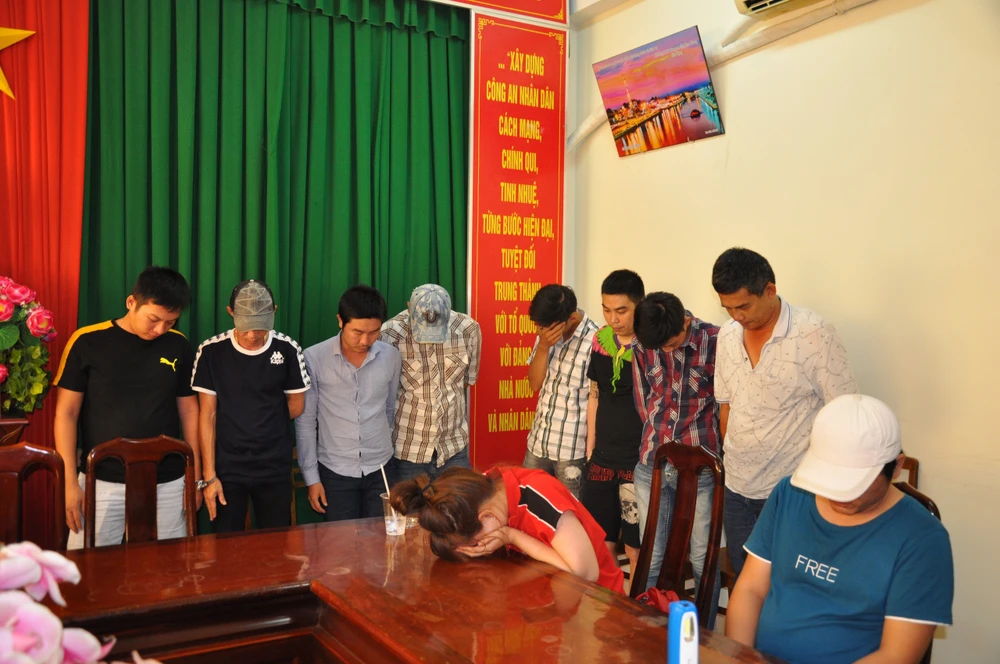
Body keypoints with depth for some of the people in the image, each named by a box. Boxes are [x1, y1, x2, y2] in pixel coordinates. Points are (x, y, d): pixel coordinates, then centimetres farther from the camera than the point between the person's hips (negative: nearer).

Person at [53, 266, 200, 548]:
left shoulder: (178, 346, 1)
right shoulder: (87, 342, -6)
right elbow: (66, 414, -1)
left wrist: (196, 475, 7)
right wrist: (70, 481, -5)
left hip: (166, 484, 2)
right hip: (101, 482, -1)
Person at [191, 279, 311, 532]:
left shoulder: (287, 350, -4)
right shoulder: (211, 351, -6)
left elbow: (296, 406, 7)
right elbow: (207, 415, -3)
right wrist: (209, 475, -6)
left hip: (275, 470, 1)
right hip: (227, 470, 0)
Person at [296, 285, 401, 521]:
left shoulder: (391, 356, -5)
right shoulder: (314, 358, -12)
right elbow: (305, 420, -5)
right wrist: (311, 476, -4)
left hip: (381, 469, 2)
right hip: (335, 472, -2)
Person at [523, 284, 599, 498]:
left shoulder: (593, 341, -20)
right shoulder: (547, 333, 0)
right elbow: (534, 383, 0)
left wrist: (592, 450, -10)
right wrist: (543, 346, -16)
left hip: (573, 447, -6)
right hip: (538, 440, 6)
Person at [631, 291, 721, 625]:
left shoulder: (715, 341, -10)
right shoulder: (641, 347, 1)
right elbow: (644, 405, 9)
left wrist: (703, 446, 1)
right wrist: (660, 443, 2)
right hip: (652, 465, 3)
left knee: (703, 560, 6)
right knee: (652, 560, 10)